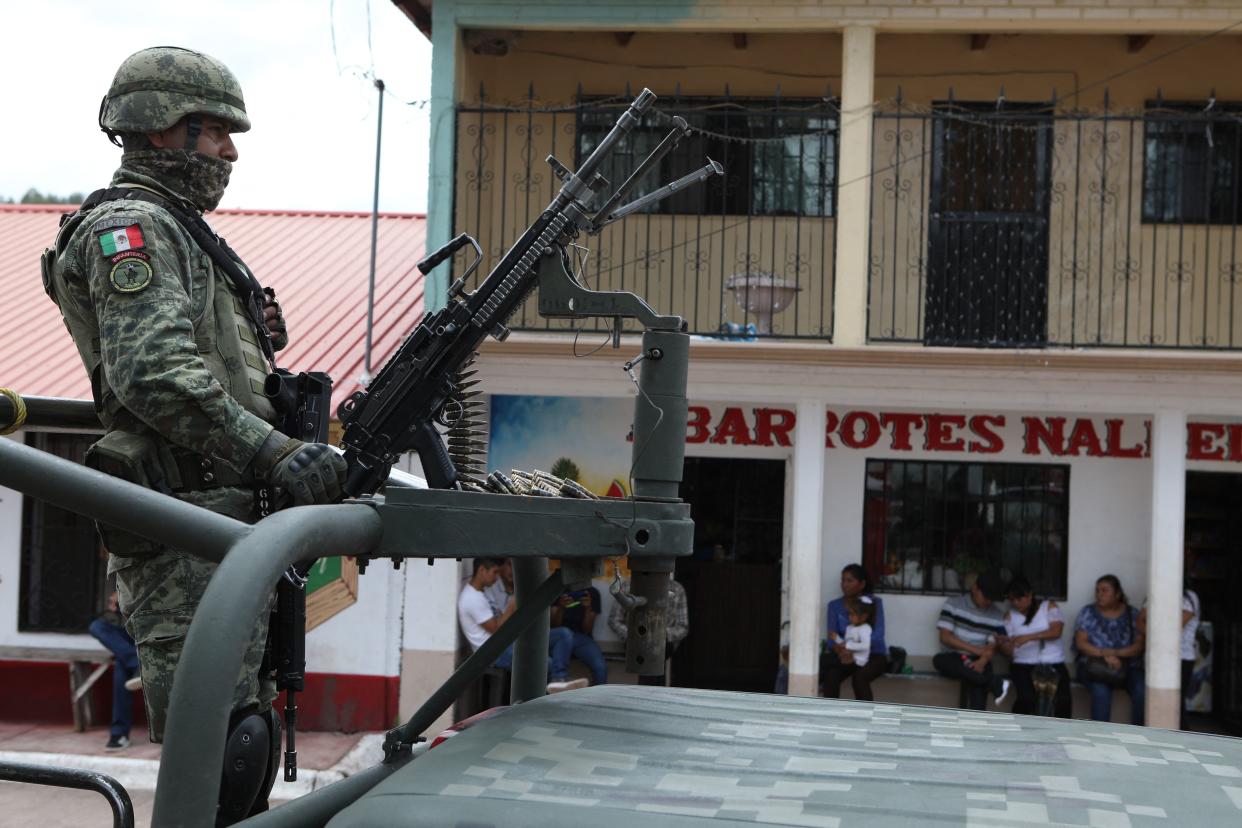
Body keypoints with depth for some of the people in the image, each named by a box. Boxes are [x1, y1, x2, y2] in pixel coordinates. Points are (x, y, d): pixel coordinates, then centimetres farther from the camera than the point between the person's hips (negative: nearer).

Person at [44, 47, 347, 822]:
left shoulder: (182, 233, 25)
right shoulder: (132, 226, -7)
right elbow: (155, 375, -22)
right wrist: (278, 452, -26)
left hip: (227, 522, 10)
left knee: (250, 740, 12)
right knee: (221, 745, -13)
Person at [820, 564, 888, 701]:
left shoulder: (874, 603, -8)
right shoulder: (834, 605, 2)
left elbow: (877, 636, -20)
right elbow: (832, 636, -9)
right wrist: (839, 649, -34)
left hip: (874, 655, -3)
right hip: (847, 654, 3)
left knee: (859, 678, -34)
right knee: (830, 676, -29)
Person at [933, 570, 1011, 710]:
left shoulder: (996, 616, 6)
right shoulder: (953, 604, 1)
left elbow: (992, 647, 0)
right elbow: (945, 637, -6)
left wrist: (982, 661, -23)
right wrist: (975, 650, -13)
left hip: (978, 662, 0)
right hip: (954, 660, 0)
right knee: (939, 660, -35)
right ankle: (994, 683, -38)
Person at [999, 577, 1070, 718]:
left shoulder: (1049, 606, 7)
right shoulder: (1010, 616, 10)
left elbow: (1056, 631, -11)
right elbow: (1009, 651, 2)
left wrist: (1029, 637, -21)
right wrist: (1003, 645, -23)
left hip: (1053, 663, 0)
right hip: (1023, 665, 0)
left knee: (1063, 699, -27)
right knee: (1027, 697, -30)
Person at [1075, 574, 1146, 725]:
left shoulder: (1132, 614, 10)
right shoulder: (1087, 613, 8)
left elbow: (1140, 644, 1)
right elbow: (1081, 643, -2)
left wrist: (1116, 653, -17)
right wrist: (1105, 655, -18)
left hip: (1128, 666, 1)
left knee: (1142, 692, -28)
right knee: (1101, 691, -33)